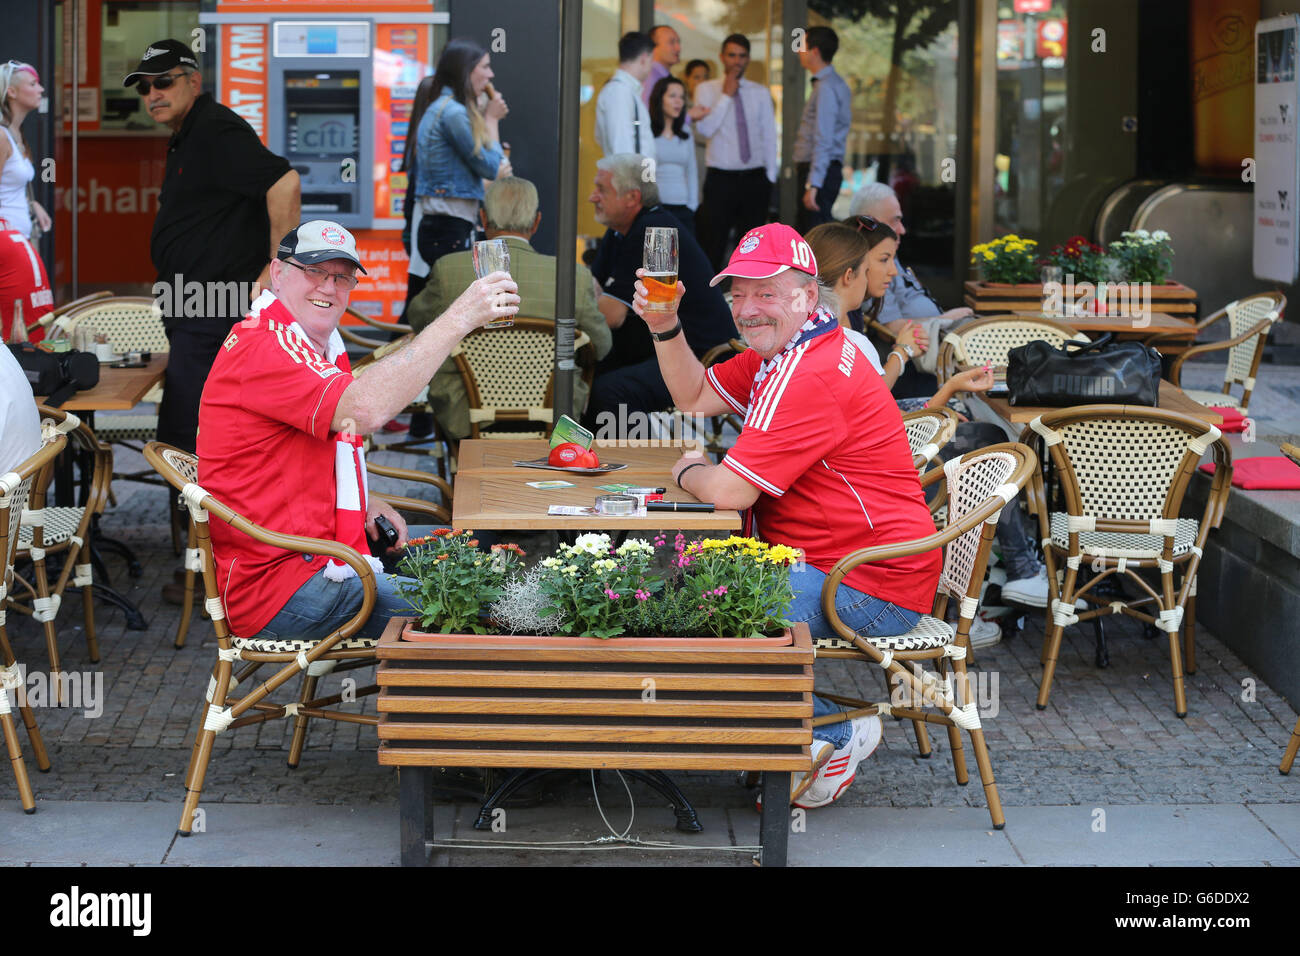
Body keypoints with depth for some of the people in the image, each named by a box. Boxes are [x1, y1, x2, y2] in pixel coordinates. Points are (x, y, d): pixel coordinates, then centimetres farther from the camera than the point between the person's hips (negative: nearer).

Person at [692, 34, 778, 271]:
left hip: (755, 180, 3)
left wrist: (770, 177, 4)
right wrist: (726, 95, -11)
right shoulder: (706, 90, 3)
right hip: (720, 179, -3)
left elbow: (770, 136, 10)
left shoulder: (760, 93, 10)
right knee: (712, 248, -5)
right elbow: (704, 129, -11)